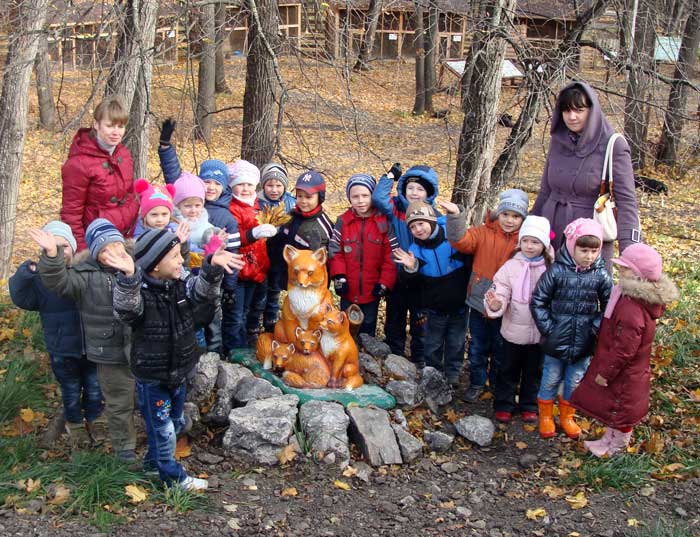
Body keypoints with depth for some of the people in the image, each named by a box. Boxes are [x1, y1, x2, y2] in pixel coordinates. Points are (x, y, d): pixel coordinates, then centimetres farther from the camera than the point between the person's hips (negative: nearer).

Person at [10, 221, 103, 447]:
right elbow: (21, 298, -20)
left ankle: (92, 421, 44)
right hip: (63, 351, -1)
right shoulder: (40, 276, -12)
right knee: (71, 391, 19)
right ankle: (75, 425, 44)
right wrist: (24, 274, -38)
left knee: (94, 389, 19)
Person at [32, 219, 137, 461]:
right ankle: (124, 445, 34)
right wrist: (52, 255, -41)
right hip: (112, 354, -3)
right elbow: (58, 281, -26)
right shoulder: (86, 275, -12)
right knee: (119, 403, 13)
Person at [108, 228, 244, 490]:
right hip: (151, 378, -6)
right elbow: (126, 307, -43)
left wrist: (213, 267, -40)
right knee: (162, 429, 6)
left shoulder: (182, 286, -5)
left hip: (179, 373, 7)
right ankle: (174, 476, 27)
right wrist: (128, 277, -63)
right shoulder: (139, 294, -23)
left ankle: (154, 461, 46)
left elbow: (203, 291, -20)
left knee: (176, 423, 23)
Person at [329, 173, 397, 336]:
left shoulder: (384, 222, -7)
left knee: (368, 333, 14)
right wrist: (339, 277, -11)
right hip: (348, 292, 1)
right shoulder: (343, 222, -2)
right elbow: (335, 251, 0)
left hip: (372, 292, -1)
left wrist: (385, 283, -10)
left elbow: (391, 256, -6)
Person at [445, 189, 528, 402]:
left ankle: (498, 384, 37)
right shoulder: (484, 233, -6)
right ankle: (477, 383, 32)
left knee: (501, 348, 17)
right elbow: (462, 240, -22)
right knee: (478, 347, 14)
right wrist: (455, 216, -34)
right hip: (480, 303, 0)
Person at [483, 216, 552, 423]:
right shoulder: (511, 266, -9)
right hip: (514, 330, -1)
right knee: (508, 370, 15)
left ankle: (529, 406, 35)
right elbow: (500, 294, -14)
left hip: (540, 333, 1)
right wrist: (494, 305, -36)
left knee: (534, 371, 17)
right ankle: (503, 404, 31)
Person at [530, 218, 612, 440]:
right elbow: (538, 302, -7)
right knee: (551, 380, 14)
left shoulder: (601, 276, -7)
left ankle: (567, 417, 39)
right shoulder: (556, 271, -13)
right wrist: (548, 328, -10)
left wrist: (596, 328, -7)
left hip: (584, 344, 2)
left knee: (575, 382, 17)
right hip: (556, 341, -2)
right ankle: (545, 417, 35)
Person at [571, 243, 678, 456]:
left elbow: (624, 349, -30)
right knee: (614, 406, 24)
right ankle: (610, 439, 42)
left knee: (620, 408, 11)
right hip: (626, 370, 9)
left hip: (624, 373, -9)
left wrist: (605, 372, -19)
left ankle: (616, 447, 31)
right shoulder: (633, 296, -2)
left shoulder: (632, 309, -35)